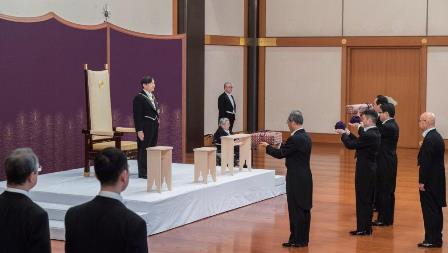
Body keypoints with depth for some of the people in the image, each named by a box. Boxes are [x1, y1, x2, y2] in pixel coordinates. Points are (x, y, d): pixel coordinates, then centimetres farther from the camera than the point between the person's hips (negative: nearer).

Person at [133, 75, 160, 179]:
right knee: (144, 149, -2)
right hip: (145, 127, -8)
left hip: (154, 126, 8)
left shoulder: (152, 96, 12)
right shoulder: (139, 98, -13)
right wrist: (139, 130, -18)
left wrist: (157, 117, 9)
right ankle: (143, 173, 4)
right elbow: (137, 115, -15)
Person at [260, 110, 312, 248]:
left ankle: (298, 240, 4)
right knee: (304, 209, 12)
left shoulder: (295, 138, -19)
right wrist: (282, 146, 15)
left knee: (296, 209, -2)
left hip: (296, 179, -9)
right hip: (305, 178, 9)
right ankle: (303, 238, 20)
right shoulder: (306, 137, 9)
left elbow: (280, 154, -14)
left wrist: (267, 147, 0)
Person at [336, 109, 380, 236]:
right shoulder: (374, 133, 8)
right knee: (367, 199, 15)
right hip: (370, 168, 10)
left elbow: (351, 145, -19)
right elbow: (359, 142, 15)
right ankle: (367, 227, 23)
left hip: (364, 170, -10)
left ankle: (362, 228, 4)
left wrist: (343, 134, -3)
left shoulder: (369, 135, -23)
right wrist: (348, 134, 9)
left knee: (362, 199, -2)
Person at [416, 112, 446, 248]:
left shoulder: (429, 139, -20)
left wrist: (422, 181, -18)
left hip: (430, 181, -10)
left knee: (429, 210, -3)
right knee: (436, 209, 15)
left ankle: (432, 240, 2)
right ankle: (436, 238, 23)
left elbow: (426, 162, -22)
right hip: (437, 180, 10)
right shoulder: (437, 136, 10)